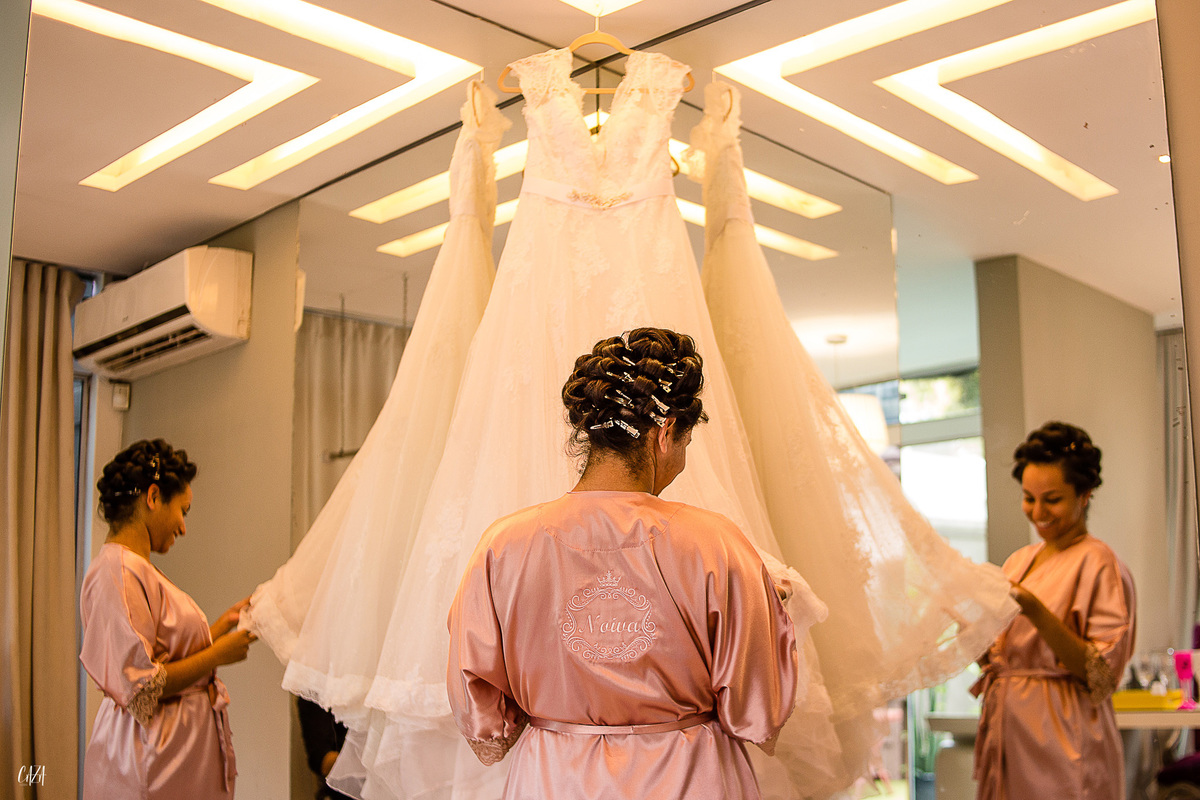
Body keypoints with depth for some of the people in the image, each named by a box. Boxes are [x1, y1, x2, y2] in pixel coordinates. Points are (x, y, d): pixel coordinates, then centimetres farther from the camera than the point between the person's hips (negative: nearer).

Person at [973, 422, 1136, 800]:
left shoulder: (1098, 563, -10)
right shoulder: (1019, 561, 10)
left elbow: (1101, 673, -18)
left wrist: (1035, 612, -27)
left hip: (1061, 742, -6)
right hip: (1008, 731, 6)